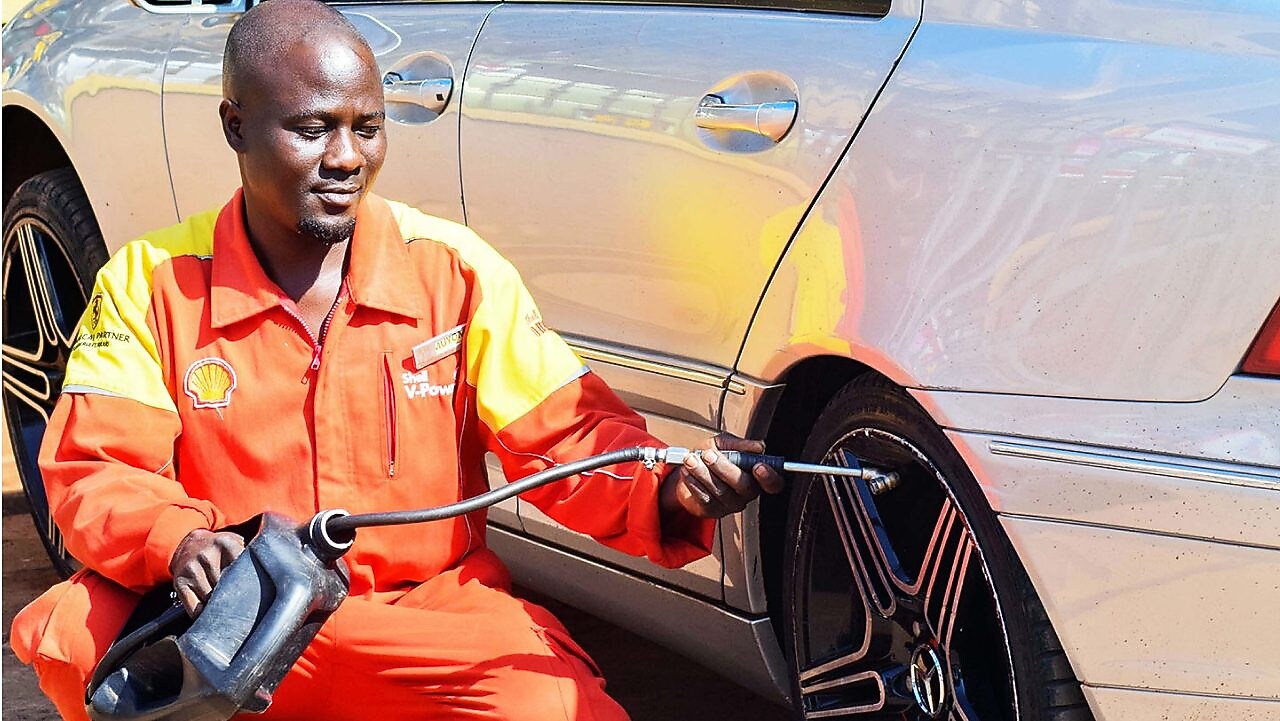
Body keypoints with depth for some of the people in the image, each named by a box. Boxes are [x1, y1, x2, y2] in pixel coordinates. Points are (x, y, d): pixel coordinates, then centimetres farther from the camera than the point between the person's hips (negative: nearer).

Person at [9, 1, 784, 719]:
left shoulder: (456, 268, -1)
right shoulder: (151, 282, -1)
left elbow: (567, 433, -4)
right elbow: (94, 471, -6)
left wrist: (666, 491, -26)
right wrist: (176, 540, -28)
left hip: (430, 607, 1)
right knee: (67, 629, -29)